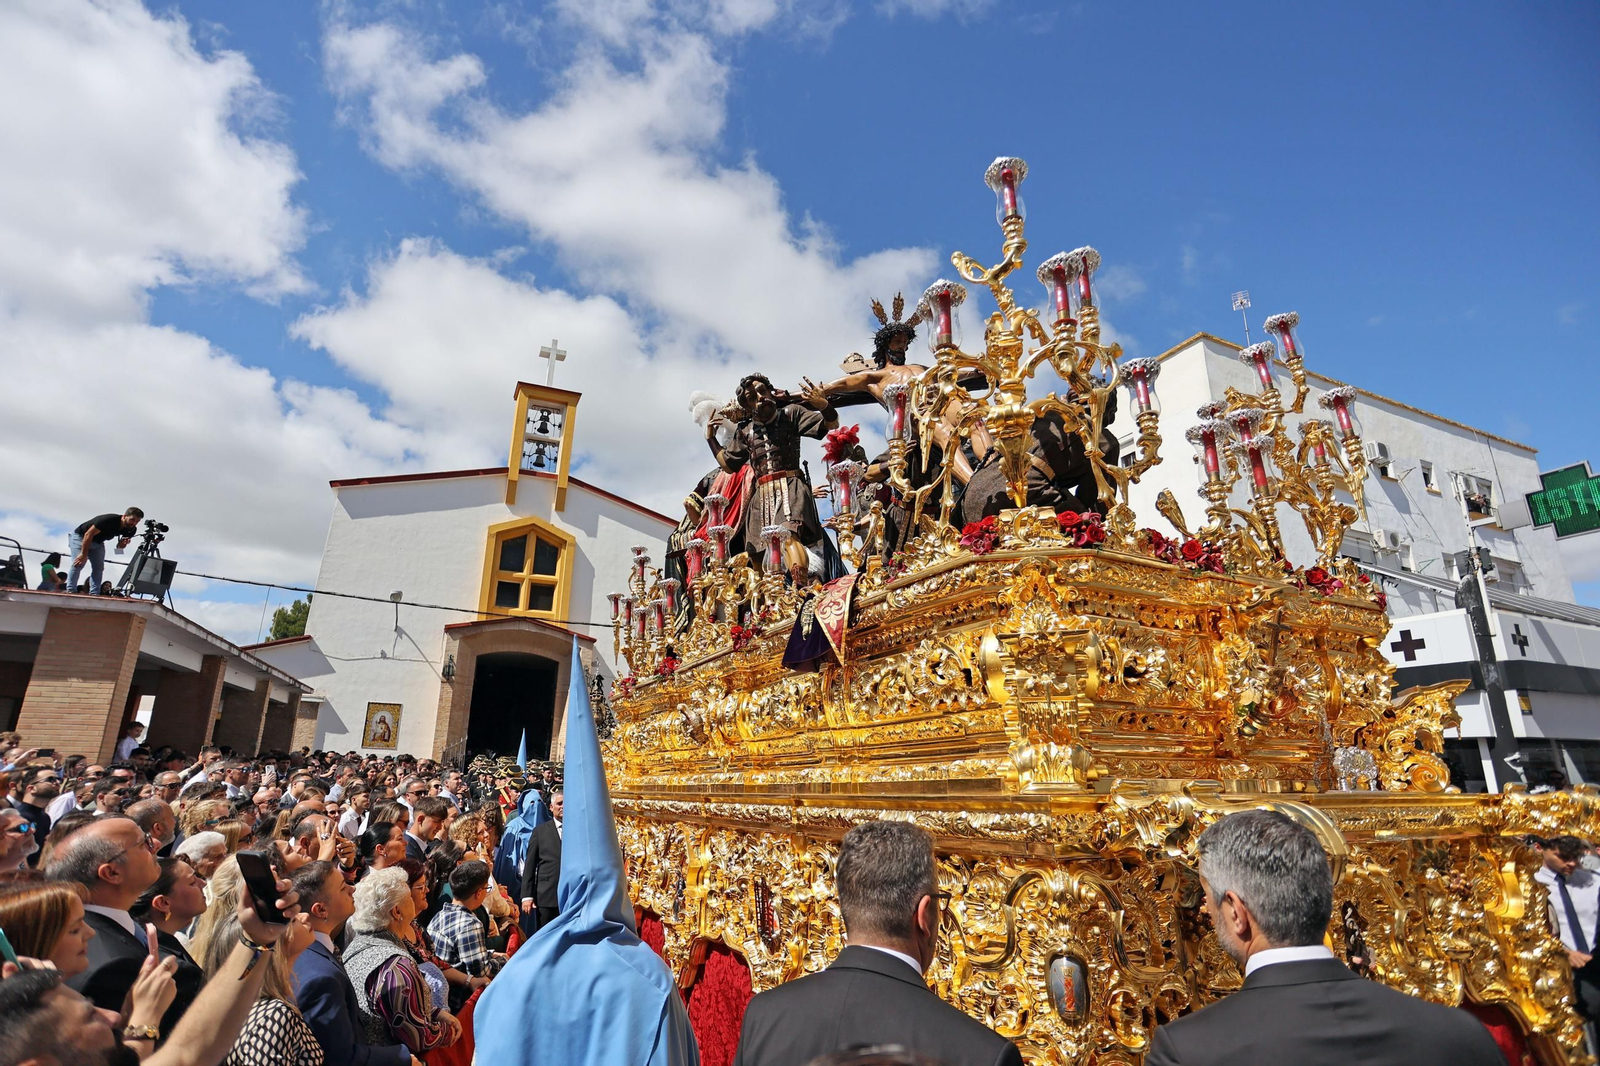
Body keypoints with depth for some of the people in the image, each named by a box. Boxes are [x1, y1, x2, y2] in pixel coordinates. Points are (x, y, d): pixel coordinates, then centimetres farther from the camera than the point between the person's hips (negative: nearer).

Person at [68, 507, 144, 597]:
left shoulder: (131, 530, -14)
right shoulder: (108, 520, -35)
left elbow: (119, 547, -4)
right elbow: (88, 535, -29)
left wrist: (123, 544, -29)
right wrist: (83, 554, -28)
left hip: (98, 542, 6)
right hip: (80, 536, -6)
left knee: (99, 567, -5)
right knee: (78, 564, -20)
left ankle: (94, 594, -7)